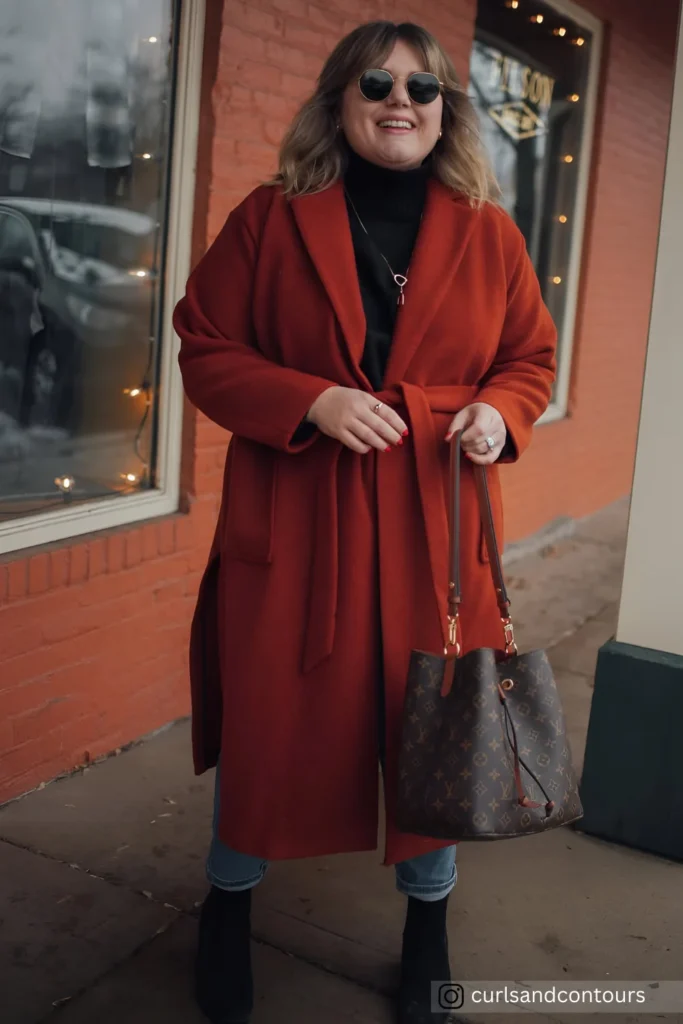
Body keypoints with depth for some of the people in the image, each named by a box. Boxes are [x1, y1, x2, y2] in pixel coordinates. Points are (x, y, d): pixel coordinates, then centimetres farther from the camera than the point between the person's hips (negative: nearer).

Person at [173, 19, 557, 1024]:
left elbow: (531, 357, 14)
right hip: (292, 522, -1)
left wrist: (499, 411, -9)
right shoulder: (271, 219, 0)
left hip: (435, 526, 2)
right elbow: (207, 349, 0)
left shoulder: (489, 233, 6)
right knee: (268, 717, 8)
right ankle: (230, 901, 38)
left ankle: (428, 927, 36)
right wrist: (312, 402, -16)